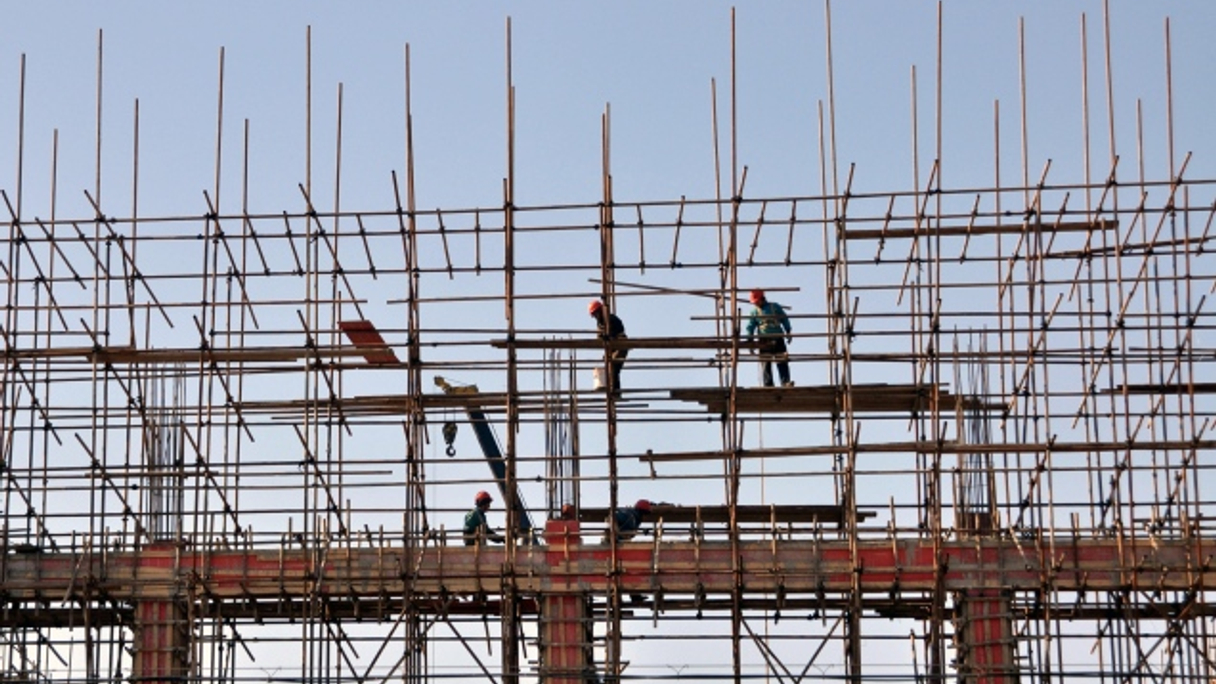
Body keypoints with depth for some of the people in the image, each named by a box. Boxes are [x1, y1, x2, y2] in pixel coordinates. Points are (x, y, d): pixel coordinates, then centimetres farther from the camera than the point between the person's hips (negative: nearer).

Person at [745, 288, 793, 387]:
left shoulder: (775, 307, 9)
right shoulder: (755, 311, 10)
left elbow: (784, 319, 13)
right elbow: (750, 326, 10)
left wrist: (788, 332, 7)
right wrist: (749, 338, 0)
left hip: (777, 338, 0)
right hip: (764, 341, 0)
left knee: (782, 361, -9)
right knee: (766, 363, -3)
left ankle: (785, 382, -13)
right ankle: (768, 384, -2)